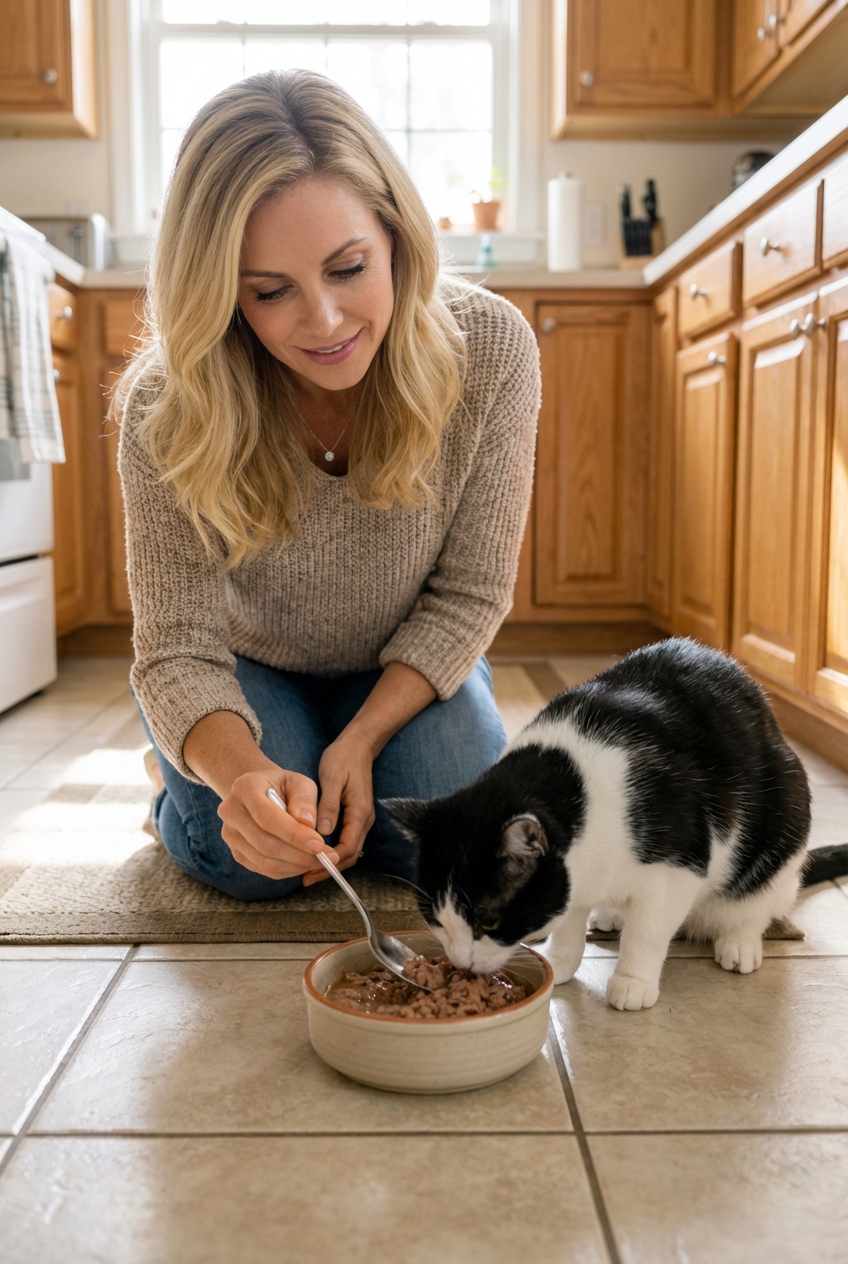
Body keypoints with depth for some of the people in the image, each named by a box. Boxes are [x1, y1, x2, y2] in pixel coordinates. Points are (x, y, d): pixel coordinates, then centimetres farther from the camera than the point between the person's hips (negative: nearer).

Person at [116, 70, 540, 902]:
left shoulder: (490, 348, -26)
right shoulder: (169, 407, -27)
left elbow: (468, 593, -17)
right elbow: (179, 648, -25)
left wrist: (362, 740, -27)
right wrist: (240, 771, -48)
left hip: (406, 669, 1)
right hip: (248, 670, 0)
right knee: (250, 856, -23)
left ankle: (348, 763, 14)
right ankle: (187, 784, 13)